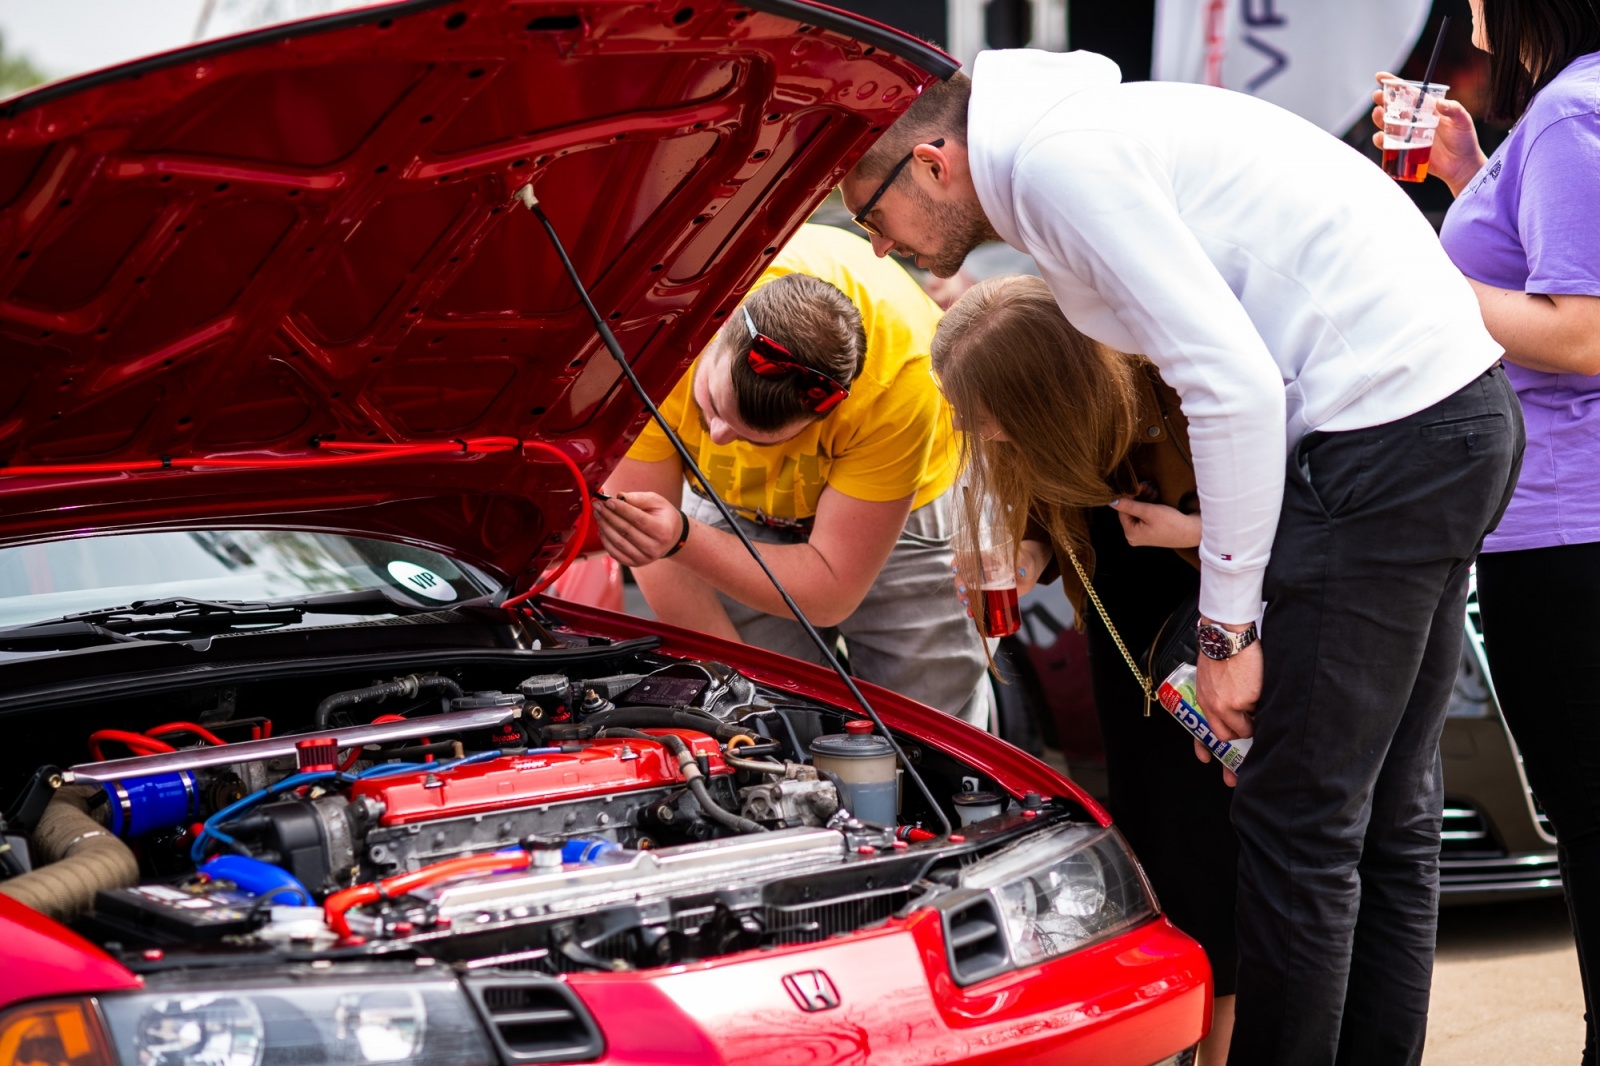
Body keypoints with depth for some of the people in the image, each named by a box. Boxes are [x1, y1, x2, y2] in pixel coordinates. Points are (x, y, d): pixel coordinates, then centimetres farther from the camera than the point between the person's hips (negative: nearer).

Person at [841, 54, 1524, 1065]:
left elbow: (1236, 389, -19)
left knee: (1299, 822, -5)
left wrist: (1228, 626, -12)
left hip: (1387, 439, -10)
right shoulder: (1085, 127, 19)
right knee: (1386, 819, 15)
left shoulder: (1057, 160, -12)